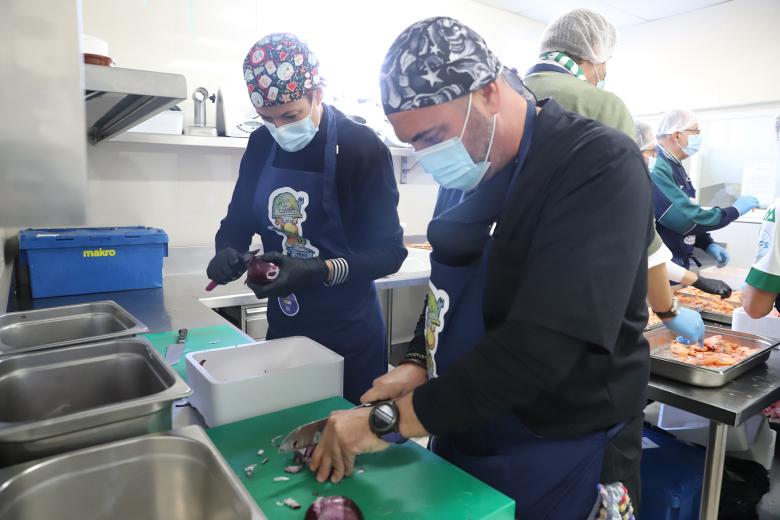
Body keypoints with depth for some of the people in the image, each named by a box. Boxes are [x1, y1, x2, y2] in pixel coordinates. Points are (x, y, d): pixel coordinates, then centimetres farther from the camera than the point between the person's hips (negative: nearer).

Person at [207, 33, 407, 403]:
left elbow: (389, 250, -16)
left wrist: (322, 272, -31)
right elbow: (239, 217, 11)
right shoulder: (261, 144, 1)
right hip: (282, 326, 5)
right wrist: (226, 251, -10)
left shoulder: (362, 148, -15)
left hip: (347, 335, -5)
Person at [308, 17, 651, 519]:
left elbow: (545, 344, -31)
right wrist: (419, 364, -5)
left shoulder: (601, 165, -22)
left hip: (554, 462, -6)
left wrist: (389, 419, -26)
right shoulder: (475, 173, 1)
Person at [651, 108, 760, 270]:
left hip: (680, 262, 10)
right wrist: (735, 210, -12)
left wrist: (708, 244, 6)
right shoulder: (656, 170, -22)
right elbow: (687, 220, -26)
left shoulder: (674, 167, 12)